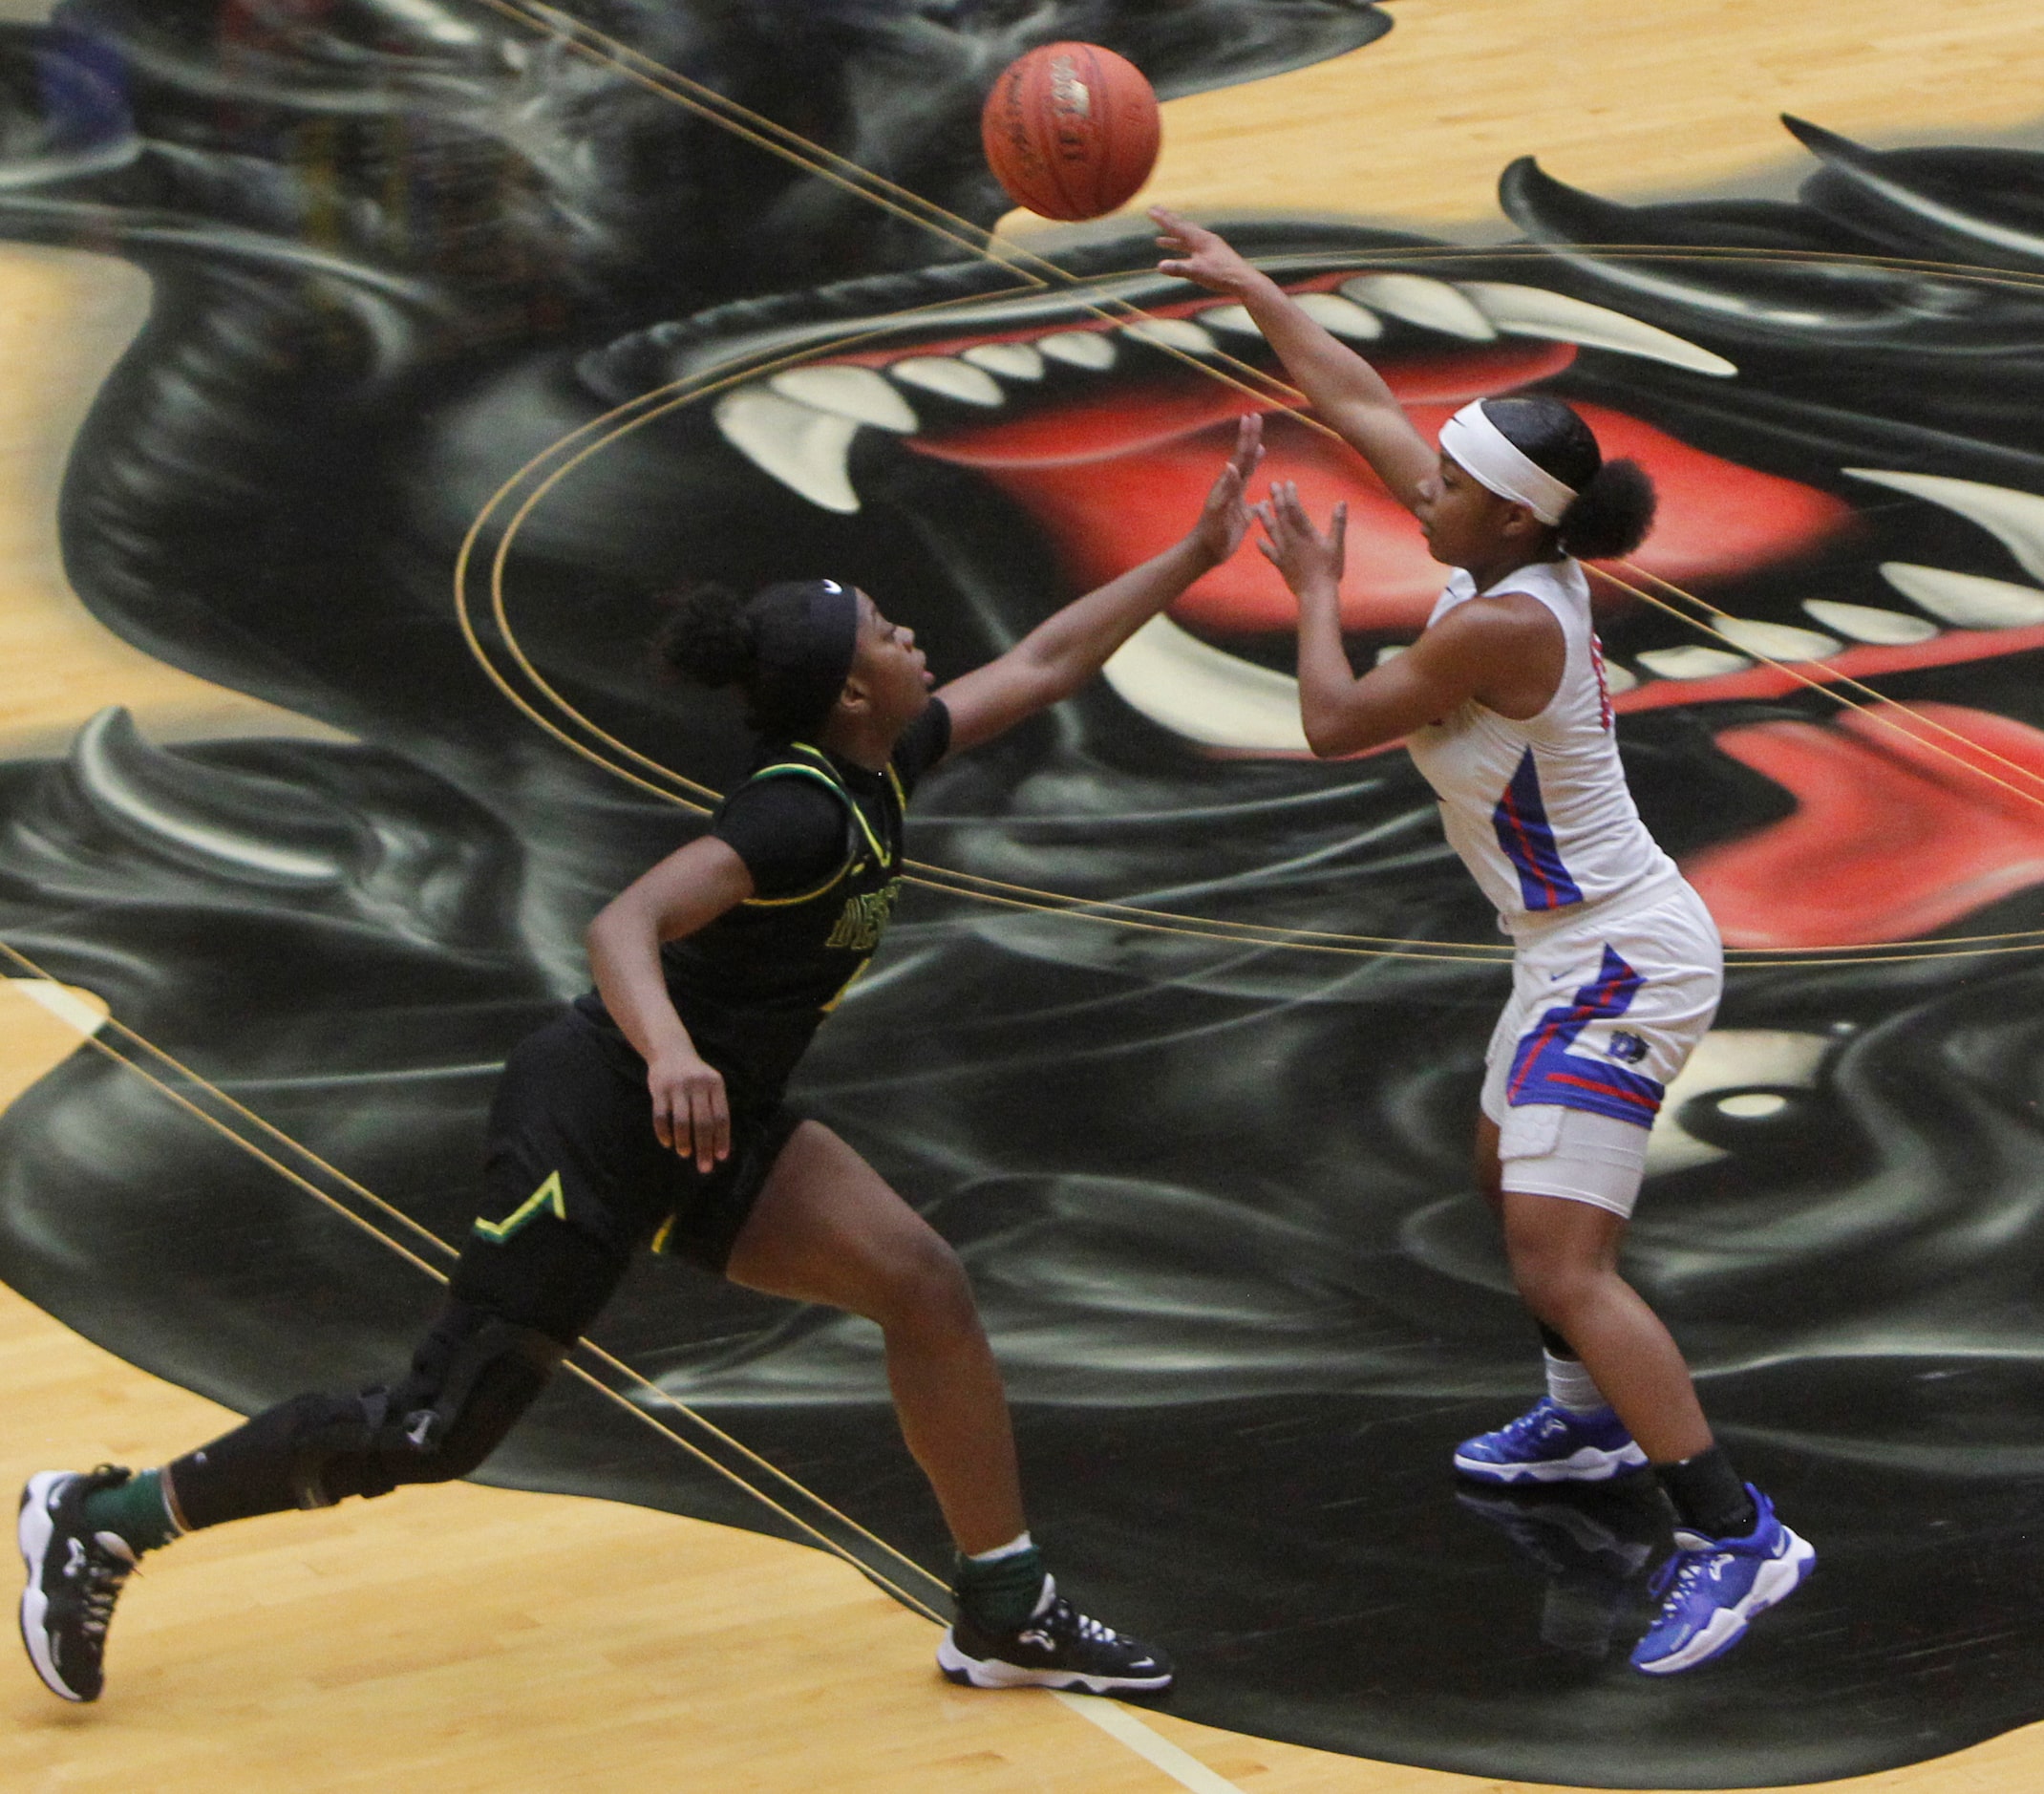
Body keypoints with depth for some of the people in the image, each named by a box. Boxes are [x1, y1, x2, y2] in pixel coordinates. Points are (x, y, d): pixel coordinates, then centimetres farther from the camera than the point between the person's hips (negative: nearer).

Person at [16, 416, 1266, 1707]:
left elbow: (1042, 665, 19)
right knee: (439, 1433, -8)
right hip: (599, 1120, -9)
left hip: (710, 1130, 9)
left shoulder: (882, 768, 5)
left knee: (925, 1287, -2)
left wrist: (1194, 559, 18)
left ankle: (1009, 1617, 7)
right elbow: (623, 925, -36)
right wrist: (670, 1054, -55)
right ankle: (107, 1519, 3)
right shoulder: (802, 814, -23)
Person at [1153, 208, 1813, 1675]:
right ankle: (1594, 1420, 50)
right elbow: (1362, 402, 11)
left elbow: (1334, 724, -13)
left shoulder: (1501, 624, -26)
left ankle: (1733, 1534, -19)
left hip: (1617, 966, -10)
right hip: (1586, 949, 10)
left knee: (1560, 1263, -16)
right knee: (1513, 1178, 30)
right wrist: (1245, 285, 14)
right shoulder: (1515, 551, -1)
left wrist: (1316, 591, 2)